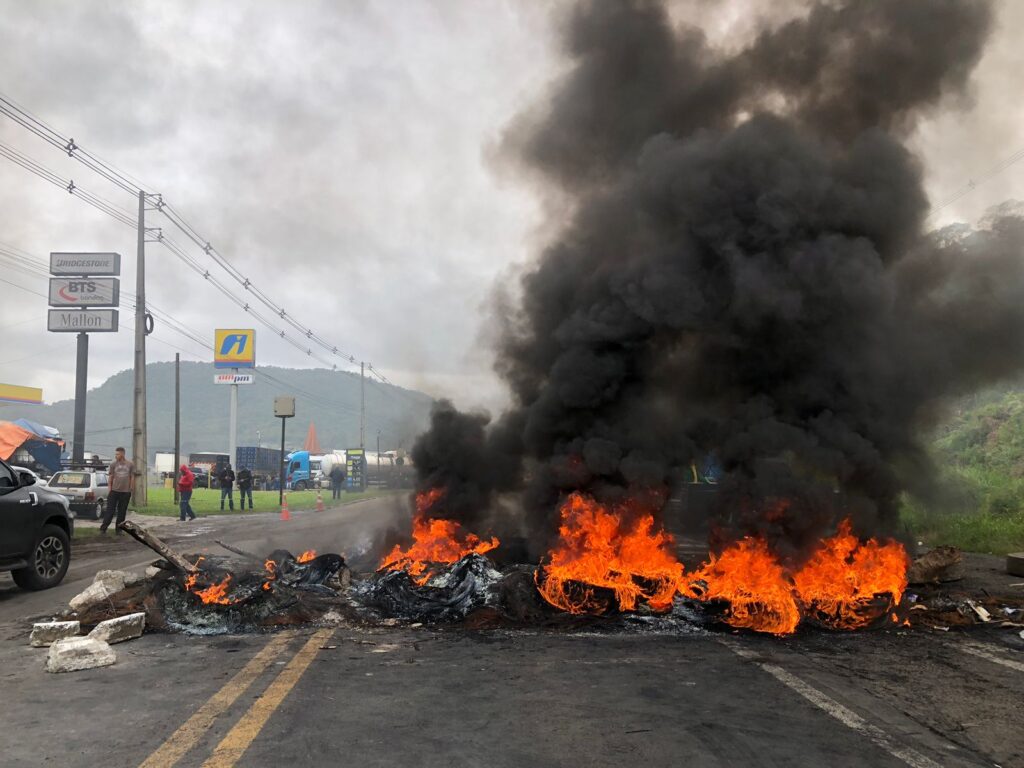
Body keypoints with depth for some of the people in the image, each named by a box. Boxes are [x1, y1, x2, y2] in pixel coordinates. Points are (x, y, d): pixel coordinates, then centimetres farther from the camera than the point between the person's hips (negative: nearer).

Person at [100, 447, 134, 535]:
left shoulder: (130, 465, 3)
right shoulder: (113, 465, 2)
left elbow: (132, 478, 7)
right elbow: (110, 477, 6)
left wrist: (131, 490, 4)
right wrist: (110, 489, 1)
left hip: (126, 492, 1)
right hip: (114, 491, -1)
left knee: (122, 512, 6)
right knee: (110, 511, -2)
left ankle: (118, 529, 14)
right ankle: (103, 529, 2)